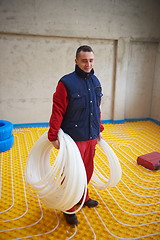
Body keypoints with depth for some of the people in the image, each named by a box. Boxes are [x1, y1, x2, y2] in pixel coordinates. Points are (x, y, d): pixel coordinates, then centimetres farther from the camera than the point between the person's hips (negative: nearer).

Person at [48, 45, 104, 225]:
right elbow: (57, 111, -14)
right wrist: (53, 136, -14)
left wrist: (99, 129, 19)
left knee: (87, 170, 19)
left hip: (91, 137, 7)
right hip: (74, 138, -6)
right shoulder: (66, 82, -13)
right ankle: (69, 209, 25)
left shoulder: (95, 81, 8)